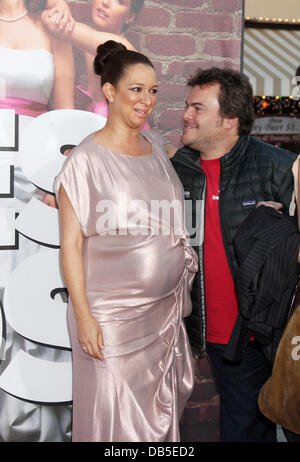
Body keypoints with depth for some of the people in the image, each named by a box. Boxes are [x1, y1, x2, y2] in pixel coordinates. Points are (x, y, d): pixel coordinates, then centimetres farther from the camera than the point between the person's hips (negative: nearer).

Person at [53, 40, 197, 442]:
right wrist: (84, 316, -14)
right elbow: (71, 244, -12)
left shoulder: (156, 145, 6)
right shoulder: (86, 160, -14)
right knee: (115, 416, 6)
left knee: (161, 407, 17)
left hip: (165, 307, 6)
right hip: (112, 315, -6)